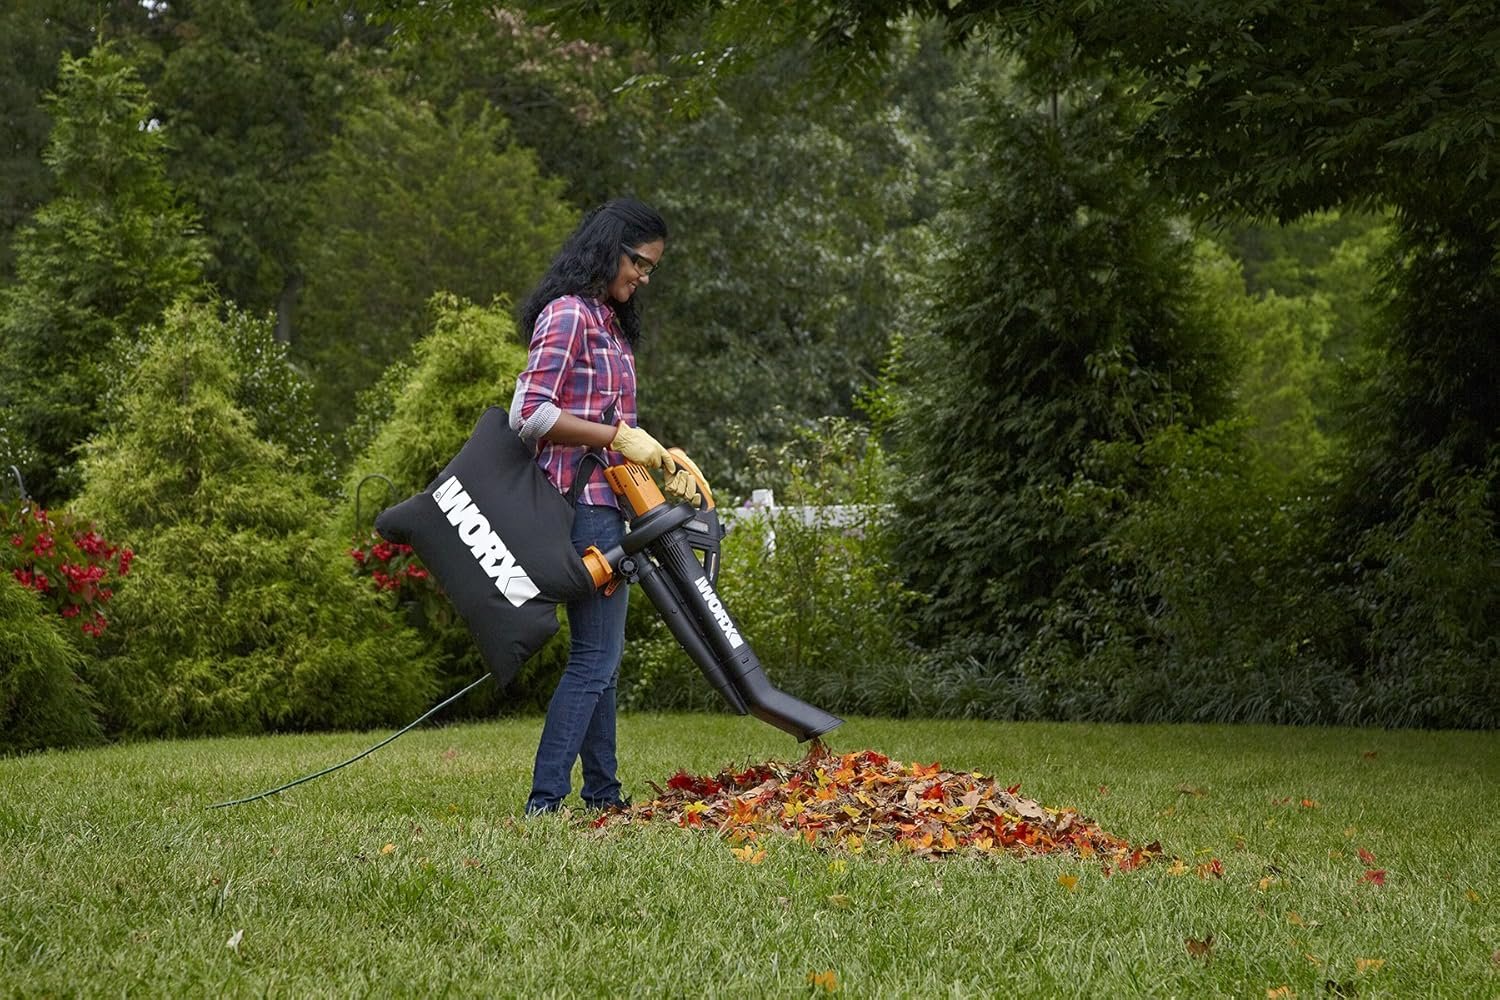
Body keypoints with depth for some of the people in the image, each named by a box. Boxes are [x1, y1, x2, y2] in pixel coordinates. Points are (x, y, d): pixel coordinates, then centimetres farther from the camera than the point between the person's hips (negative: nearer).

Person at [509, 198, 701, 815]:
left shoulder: (608, 322, 19)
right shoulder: (568, 315, -11)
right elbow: (533, 413, -19)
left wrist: (661, 461, 6)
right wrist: (618, 435, -18)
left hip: (606, 503, 10)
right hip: (583, 503, -10)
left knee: (603, 653, 12)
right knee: (595, 655, -10)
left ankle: (602, 793, 19)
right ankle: (545, 799, -10)